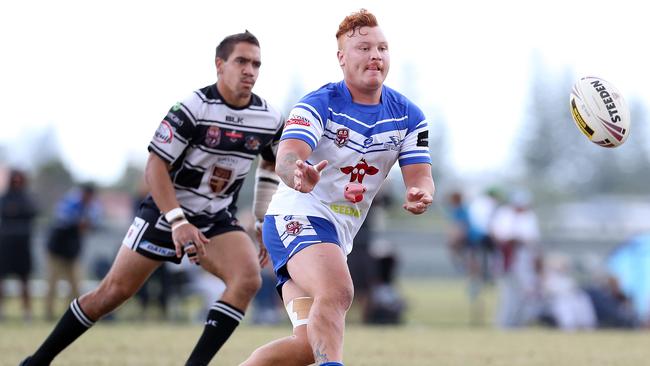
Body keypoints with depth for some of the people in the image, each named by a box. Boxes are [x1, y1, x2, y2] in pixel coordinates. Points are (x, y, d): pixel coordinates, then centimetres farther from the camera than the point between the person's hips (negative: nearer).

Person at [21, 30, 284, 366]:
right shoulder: (193, 108, -19)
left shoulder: (268, 119, -4)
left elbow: (271, 166, 17)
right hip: (165, 213, -4)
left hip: (217, 221, 4)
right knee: (114, 291, -3)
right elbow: (155, 167, -19)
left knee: (248, 278, -23)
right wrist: (178, 222, -29)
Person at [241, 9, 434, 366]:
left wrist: (420, 194, -27)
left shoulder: (408, 117, 4)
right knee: (337, 291, -35)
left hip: (338, 236, 7)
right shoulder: (319, 104, -13)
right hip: (297, 216, -7)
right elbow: (286, 157, -28)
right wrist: (298, 176, -54)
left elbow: (420, 176, -1)